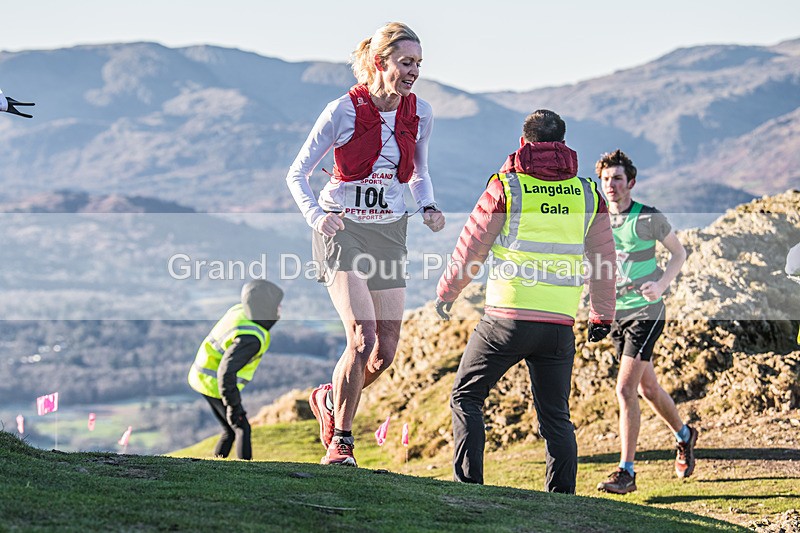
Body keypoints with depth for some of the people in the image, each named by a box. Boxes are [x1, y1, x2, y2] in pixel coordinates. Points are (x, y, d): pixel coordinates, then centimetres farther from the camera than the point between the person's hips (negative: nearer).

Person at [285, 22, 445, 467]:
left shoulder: (420, 114, -1)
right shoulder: (345, 110, -13)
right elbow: (297, 174, -5)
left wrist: (429, 207, -4)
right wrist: (316, 215, -23)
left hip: (390, 233, 5)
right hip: (343, 230, -5)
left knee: (386, 353, 1)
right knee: (363, 338, -20)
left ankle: (330, 399, 31)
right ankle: (340, 443, -4)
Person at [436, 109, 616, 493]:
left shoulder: (506, 186, -1)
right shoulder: (587, 192, 9)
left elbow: (470, 249, 4)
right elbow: (603, 259, 15)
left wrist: (445, 293, 20)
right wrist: (602, 314, 27)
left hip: (507, 317, -3)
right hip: (560, 324, 3)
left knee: (466, 398, 11)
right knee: (556, 417, 12)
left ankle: (468, 486, 2)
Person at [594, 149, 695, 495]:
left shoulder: (649, 218, -10)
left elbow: (679, 253, 2)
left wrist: (661, 285, -15)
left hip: (645, 312, -6)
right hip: (615, 314, 6)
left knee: (625, 389, -16)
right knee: (647, 388, 18)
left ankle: (626, 472, -14)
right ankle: (684, 435, 44)